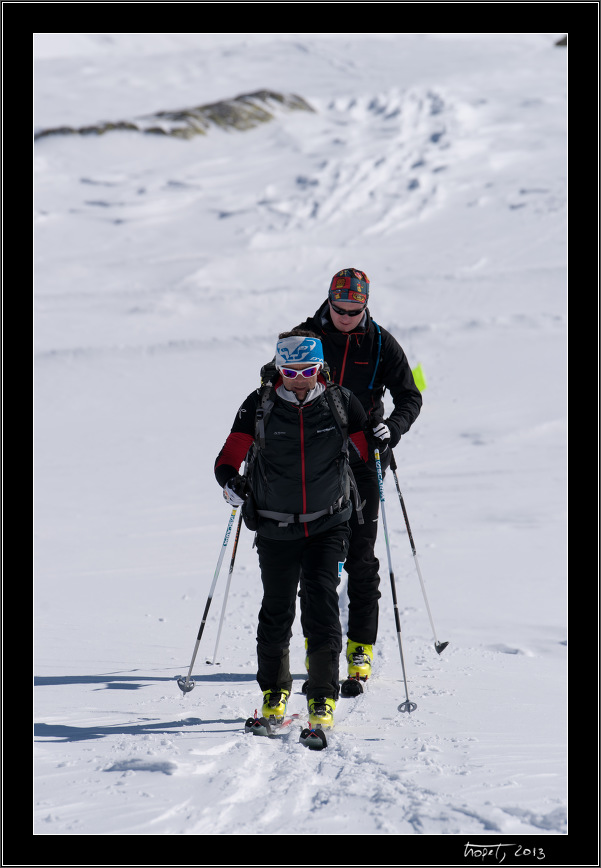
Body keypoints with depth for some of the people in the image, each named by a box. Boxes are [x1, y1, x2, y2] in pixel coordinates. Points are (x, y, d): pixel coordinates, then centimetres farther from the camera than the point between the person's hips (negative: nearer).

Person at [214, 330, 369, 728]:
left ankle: (324, 696, -8)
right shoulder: (259, 407, -4)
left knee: (322, 600, -14)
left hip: (328, 526, -1)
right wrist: (231, 480, -21)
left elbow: (370, 451, 9)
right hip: (276, 528, 1)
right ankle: (274, 690, 28)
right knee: (277, 610, 7)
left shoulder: (340, 403, -3)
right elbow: (229, 457, -3)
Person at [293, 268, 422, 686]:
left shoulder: (382, 344, -1)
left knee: (360, 556, -2)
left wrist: (392, 428, -18)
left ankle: (361, 646, 5)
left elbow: (410, 397, 3)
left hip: (363, 460, -1)